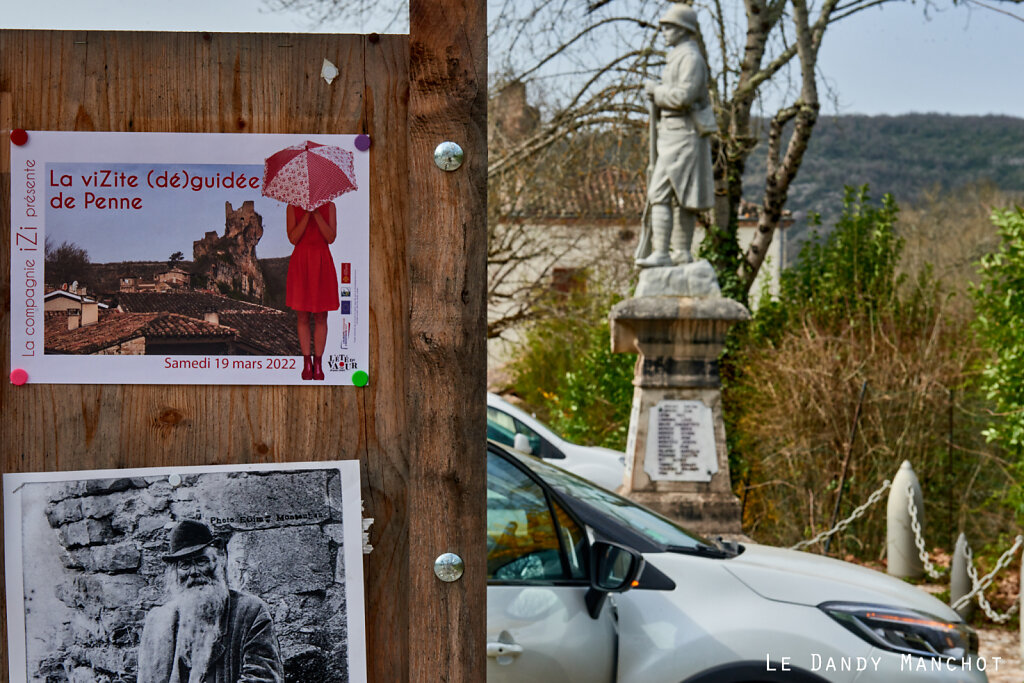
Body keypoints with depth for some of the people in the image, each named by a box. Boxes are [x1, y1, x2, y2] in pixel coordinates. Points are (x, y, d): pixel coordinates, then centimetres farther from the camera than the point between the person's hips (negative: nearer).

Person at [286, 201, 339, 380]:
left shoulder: (329, 206, 3)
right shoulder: (293, 207, 2)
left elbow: (331, 238, -7)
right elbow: (293, 238, -8)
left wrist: (317, 213, -15)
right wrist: (307, 213, -15)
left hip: (322, 264, 0)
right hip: (300, 263, 0)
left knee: (320, 318, 3)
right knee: (303, 317, 4)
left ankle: (318, 364, 11)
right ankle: (307, 363, 13)